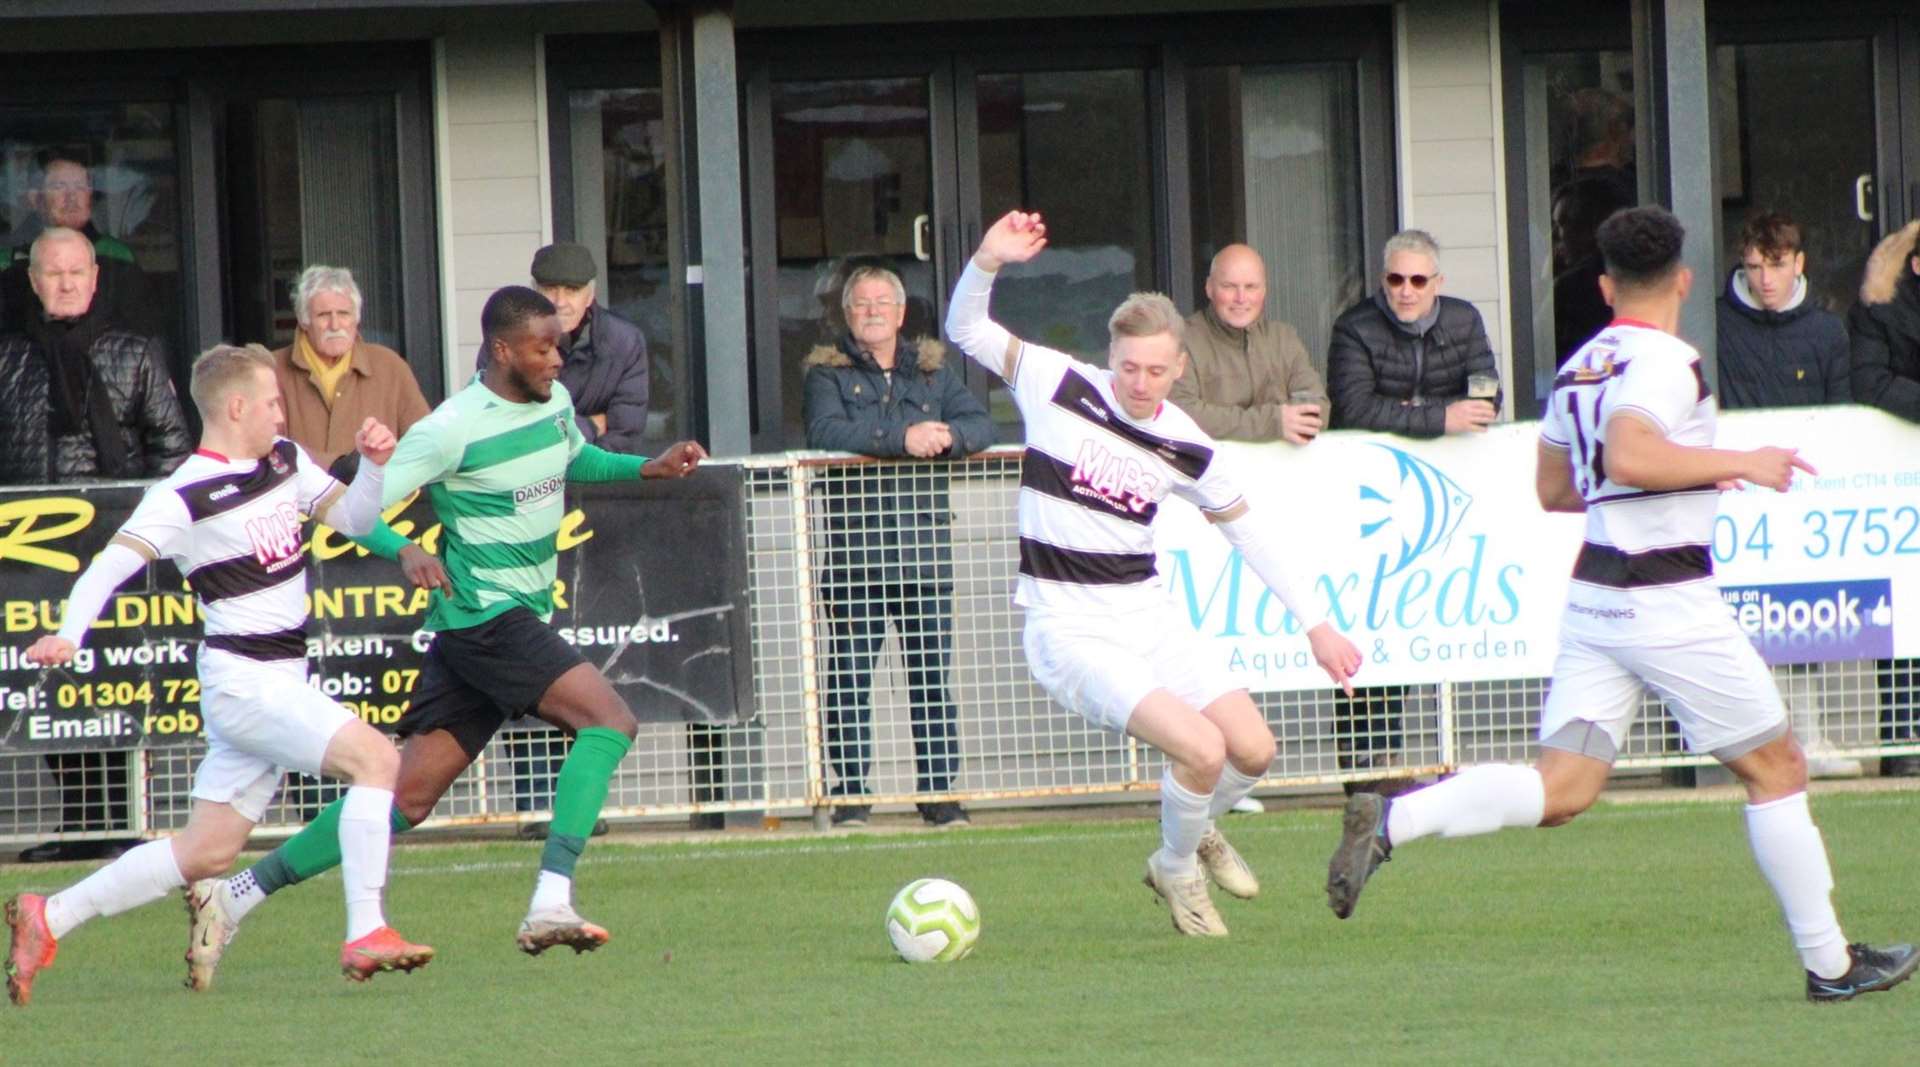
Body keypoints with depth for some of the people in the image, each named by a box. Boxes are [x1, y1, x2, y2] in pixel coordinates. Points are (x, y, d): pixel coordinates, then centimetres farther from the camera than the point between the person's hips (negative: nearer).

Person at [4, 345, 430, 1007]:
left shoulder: (286, 462, 11)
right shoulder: (185, 497, -12)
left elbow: (354, 518, 18)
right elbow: (110, 565, -19)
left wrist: (375, 466, -2)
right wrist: (69, 635, -35)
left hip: (279, 683, 8)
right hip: (243, 680, -8)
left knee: (207, 853, 8)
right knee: (376, 758, -21)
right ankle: (365, 936, -21)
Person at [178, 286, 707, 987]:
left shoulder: (555, 403, 10)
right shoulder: (452, 429, -14)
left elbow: (574, 460, 34)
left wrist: (648, 468, 18)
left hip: (522, 619, 8)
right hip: (483, 614, -8)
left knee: (410, 795, 5)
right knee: (609, 718, -21)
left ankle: (234, 897, 8)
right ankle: (551, 901, -27)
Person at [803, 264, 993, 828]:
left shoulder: (933, 368, 16)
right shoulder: (827, 372, 6)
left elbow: (979, 425, 5)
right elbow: (825, 430, -13)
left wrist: (948, 437, -17)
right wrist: (903, 439, -21)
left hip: (925, 544, 3)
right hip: (854, 546, -3)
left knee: (934, 673, 3)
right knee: (849, 673, -5)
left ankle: (939, 793, 8)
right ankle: (850, 795, -1)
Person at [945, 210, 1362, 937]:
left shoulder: (1186, 450, 1)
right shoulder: (1058, 385, -8)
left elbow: (1247, 532, 14)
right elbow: (965, 330, -5)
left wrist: (1313, 625, 16)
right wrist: (988, 261, -25)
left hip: (1147, 616, 5)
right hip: (1068, 627, -5)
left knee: (1253, 750, -2)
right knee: (1200, 748, -21)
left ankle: (1196, 830, 33)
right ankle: (1177, 871, 9)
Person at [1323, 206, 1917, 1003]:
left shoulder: (1579, 367, 13)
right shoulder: (1667, 362, -13)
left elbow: (1553, 489, 23)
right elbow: (1630, 455, -29)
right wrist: (1737, 464, -19)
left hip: (1593, 597, 7)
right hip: (1668, 600, -7)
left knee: (1560, 789, -1)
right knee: (1776, 768, 8)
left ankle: (1388, 822, -20)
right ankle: (1830, 963, 13)